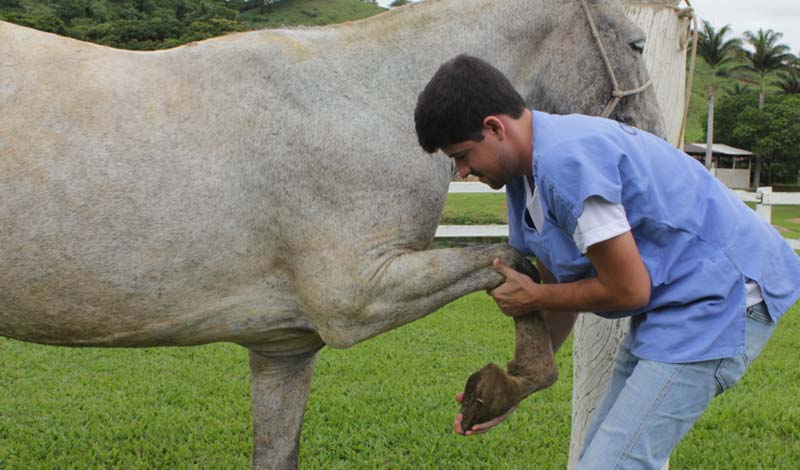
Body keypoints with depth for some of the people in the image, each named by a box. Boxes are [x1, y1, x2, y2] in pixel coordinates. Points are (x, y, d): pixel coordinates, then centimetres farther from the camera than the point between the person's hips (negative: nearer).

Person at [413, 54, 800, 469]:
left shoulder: (567, 158, -25)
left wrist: (531, 297, -7)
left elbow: (628, 289, -21)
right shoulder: (523, 178, 7)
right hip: (669, 305, 11)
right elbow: (562, 300, 14)